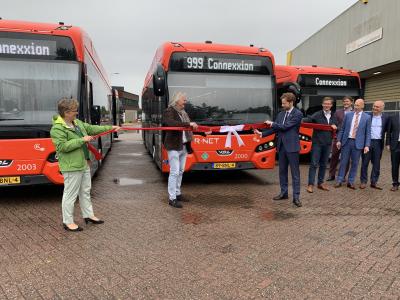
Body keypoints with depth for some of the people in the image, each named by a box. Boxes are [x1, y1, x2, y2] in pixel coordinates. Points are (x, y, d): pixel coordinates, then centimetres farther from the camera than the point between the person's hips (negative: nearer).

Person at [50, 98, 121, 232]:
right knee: (70, 194, 1)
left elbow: (92, 128, 18)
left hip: (84, 164, 9)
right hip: (71, 167, -9)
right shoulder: (57, 128, -16)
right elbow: (62, 146, -24)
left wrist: (110, 128, 14)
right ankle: (68, 222, 14)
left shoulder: (77, 122, 11)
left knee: (85, 191, 19)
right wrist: (82, 140, -22)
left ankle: (88, 215, 32)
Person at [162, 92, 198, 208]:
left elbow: (189, 127, 21)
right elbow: (171, 123, -27)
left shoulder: (183, 113, 16)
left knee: (180, 171, 14)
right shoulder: (169, 111, -7)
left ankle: (177, 193, 26)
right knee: (174, 172, -8)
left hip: (184, 146, 8)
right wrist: (188, 124, -29)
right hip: (174, 146, -8)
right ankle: (172, 198, -2)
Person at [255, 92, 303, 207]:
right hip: (281, 146, 7)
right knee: (282, 171, 13)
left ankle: (296, 197, 2)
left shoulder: (298, 114, -9)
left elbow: (285, 126, -17)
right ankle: (284, 193, 25)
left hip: (292, 146, -7)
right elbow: (274, 129, 11)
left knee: (295, 172, -1)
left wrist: (272, 123, -4)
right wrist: (262, 133, -1)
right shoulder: (281, 114, 11)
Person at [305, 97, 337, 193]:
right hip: (317, 143, -5)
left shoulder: (333, 117, 14)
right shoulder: (317, 115, -5)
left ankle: (320, 183, 20)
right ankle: (310, 184, -5)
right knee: (314, 164, -7)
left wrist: (335, 127, -3)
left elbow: (336, 128, 22)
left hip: (327, 144, 5)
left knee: (323, 164, 11)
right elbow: (308, 120, -23)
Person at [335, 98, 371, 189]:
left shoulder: (367, 117, 1)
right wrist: (339, 140, 3)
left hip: (358, 143, -1)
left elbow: (368, 133, 0)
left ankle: (351, 182, 17)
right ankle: (339, 180, 13)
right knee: (343, 162, 5)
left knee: (355, 163, 6)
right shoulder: (348, 115, 5)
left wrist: (367, 145, -7)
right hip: (346, 141, 1)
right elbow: (342, 129, 7)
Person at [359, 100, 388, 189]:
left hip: (378, 143, 2)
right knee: (365, 163, 4)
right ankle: (363, 181, 12)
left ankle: (374, 182, 17)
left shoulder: (385, 118, 4)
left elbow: (387, 130, 12)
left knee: (376, 164, 8)